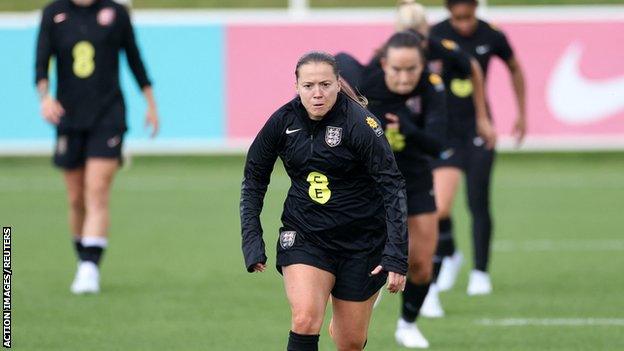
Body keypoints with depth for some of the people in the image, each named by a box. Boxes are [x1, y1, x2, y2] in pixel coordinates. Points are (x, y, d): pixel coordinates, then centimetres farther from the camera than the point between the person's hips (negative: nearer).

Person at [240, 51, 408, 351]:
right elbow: (254, 179, 7)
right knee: (304, 321, -23)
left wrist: (396, 256, -24)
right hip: (303, 234, 2)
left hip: (361, 243, -2)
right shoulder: (283, 121, -6)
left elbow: (392, 187, -18)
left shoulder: (359, 123, -17)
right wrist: (252, 241, -3)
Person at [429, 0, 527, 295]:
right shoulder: (435, 36, -10)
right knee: (439, 209, -12)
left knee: (478, 205, -1)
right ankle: (449, 257, 17)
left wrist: (522, 114, 18)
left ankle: (480, 273, 15)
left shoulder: (491, 36, -5)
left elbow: (515, 69, 14)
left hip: (478, 129, 1)